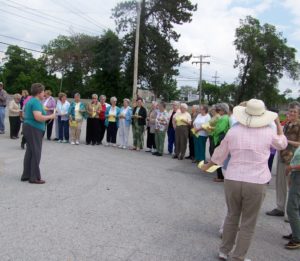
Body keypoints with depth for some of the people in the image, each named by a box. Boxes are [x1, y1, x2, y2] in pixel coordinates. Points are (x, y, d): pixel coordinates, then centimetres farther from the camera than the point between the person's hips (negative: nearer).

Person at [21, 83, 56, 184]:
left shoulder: (31, 100, 15)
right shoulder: (36, 102, -17)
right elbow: (38, 117, -28)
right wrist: (50, 116, -14)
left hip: (28, 127, 10)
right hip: (34, 129, -10)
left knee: (29, 152, 13)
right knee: (36, 153, -4)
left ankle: (26, 175, 19)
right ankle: (34, 177, 0)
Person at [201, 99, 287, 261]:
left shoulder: (233, 131, -1)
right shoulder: (267, 132, -3)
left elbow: (219, 155, 9)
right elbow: (282, 144, 19)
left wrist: (207, 166, 27)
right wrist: (278, 122, 29)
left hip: (232, 181, 2)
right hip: (256, 184, -2)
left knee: (232, 217, 21)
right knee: (248, 224, 11)